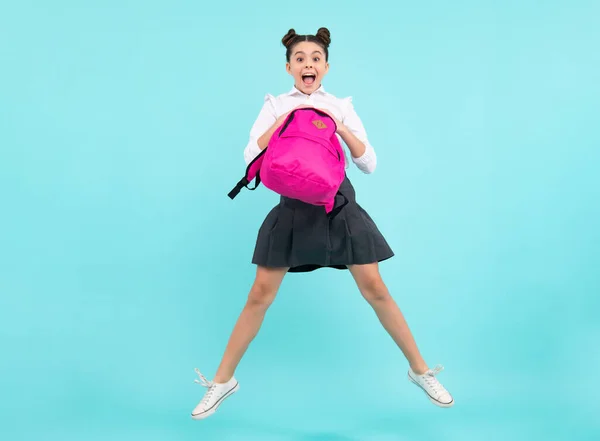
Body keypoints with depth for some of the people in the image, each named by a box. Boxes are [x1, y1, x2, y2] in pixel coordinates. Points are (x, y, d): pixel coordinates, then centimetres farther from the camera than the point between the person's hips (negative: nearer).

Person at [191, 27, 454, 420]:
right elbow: (251, 158, -8)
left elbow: (369, 163, 0)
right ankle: (223, 380, 15)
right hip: (294, 207, 0)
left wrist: (342, 129, -15)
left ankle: (420, 370, 18)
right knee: (260, 295, 0)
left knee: (375, 290, 2)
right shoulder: (276, 105, 4)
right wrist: (285, 120, -17)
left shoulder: (342, 106, 5)